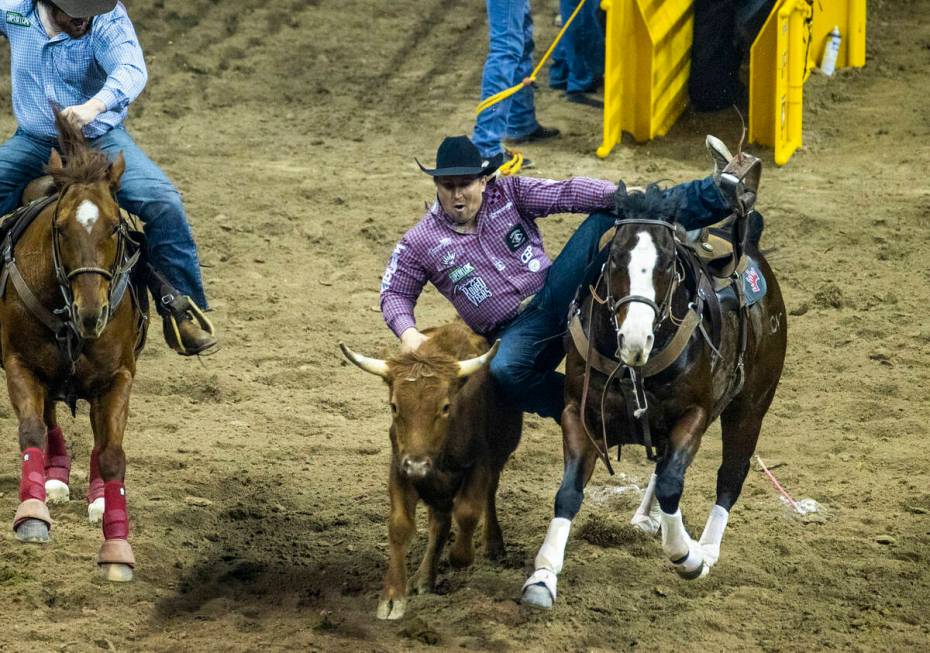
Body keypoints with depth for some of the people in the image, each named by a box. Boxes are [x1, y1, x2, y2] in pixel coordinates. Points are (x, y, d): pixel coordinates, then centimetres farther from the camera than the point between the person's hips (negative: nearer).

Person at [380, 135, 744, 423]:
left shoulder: (508, 195, 3)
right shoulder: (420, 245, 0)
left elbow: (566, 194, -8)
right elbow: (395, 294, 7)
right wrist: (408, 333, -15)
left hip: (556, 290, 2)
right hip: (516, 332, -2)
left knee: (608, 219, -13)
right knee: (505, 371, -41)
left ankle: (720, 192, -22)